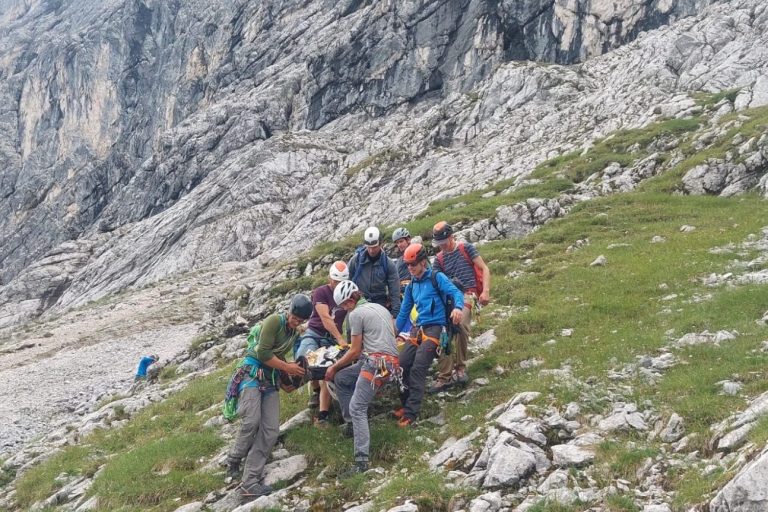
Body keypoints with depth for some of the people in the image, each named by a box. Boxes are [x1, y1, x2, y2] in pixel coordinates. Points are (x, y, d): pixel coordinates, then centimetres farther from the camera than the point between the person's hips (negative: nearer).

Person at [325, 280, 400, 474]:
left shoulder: (355, 314, -3)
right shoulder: (380, 307, 21)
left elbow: (355, 351, -2)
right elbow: (393, 332, 30)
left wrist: (334, 367, 11)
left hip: (376, 361, -9)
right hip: (392, 361, 9)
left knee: (357, 408, -13)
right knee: (341, 379, 22)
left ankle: (362, 460, -22)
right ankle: (350, 424, 22)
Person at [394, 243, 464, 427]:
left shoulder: (437, 278, -3)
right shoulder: (411, 286, 17)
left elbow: (456, 293, -16)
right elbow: (404, 312, 22)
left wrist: (458, 307, -38)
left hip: (435, 328, -7)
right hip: (418, 329, 7)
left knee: (418, 368, -17)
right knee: (402, 365, -6)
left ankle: (411, 412, -16)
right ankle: (406, 404, 8)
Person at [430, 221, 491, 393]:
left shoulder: (466, 248, 4)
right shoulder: (439, 259, 15)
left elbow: (484, 269, 2)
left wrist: (485, 291, -10)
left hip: (467, 294, -5)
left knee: (460, 324, -32)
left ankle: (460, 366, -18)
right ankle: (445, 377, -1)